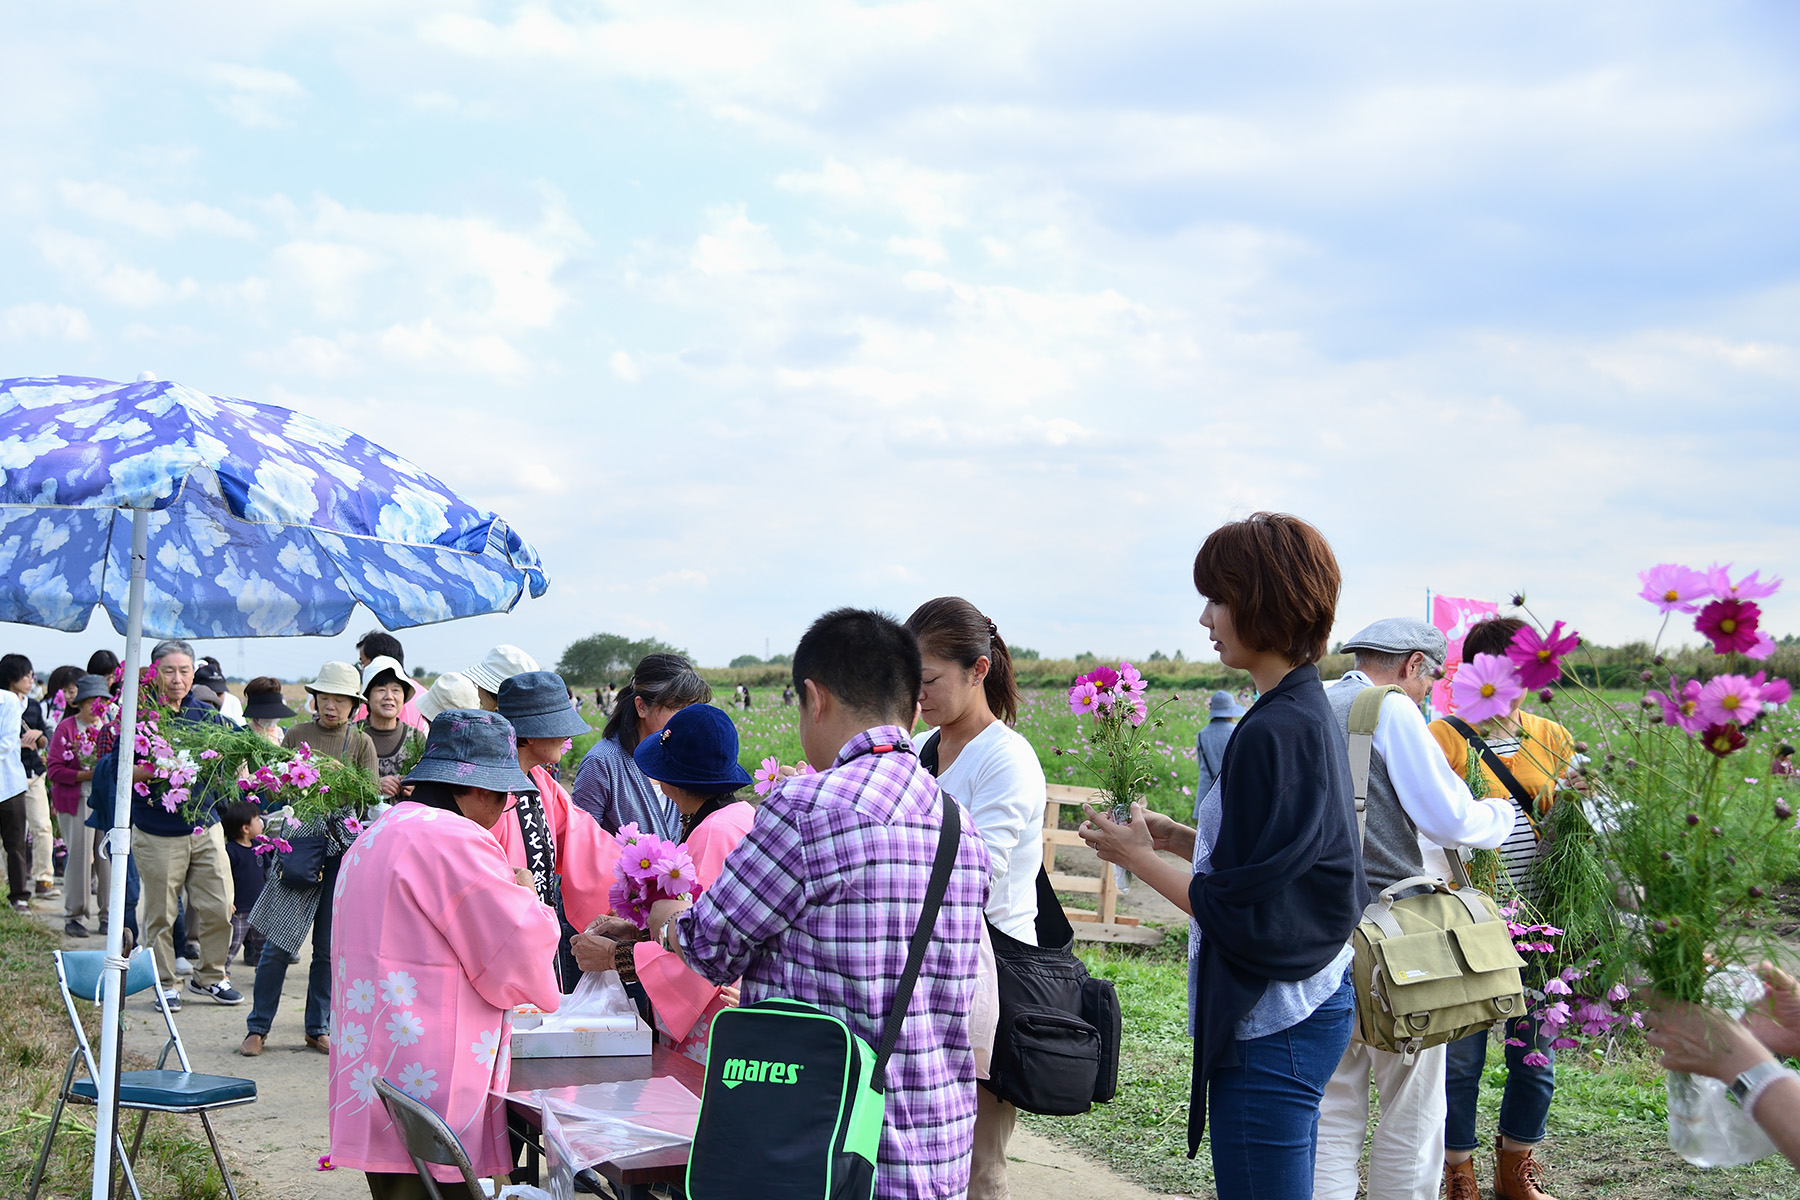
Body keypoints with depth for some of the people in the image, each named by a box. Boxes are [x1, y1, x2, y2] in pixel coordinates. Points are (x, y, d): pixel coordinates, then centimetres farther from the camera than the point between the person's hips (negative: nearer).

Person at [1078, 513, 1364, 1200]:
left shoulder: (1274, 732, -20)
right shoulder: (1311, 711, 10)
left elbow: (1234, 911, -19)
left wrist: (1138, 858, -5)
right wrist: (1176, 838, 12)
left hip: (1272, 1026, -10)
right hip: (1313, 1005, 10)